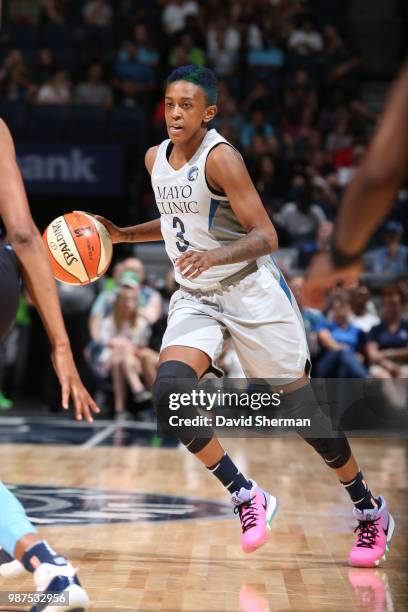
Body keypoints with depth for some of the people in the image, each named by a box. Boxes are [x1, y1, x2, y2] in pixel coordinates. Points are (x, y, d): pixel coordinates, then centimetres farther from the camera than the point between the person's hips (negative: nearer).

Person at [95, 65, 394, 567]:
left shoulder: (220, 158, -17)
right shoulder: (156, 159, 5)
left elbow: (266, 237, -22)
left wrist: (216, 256, -39)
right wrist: (123, 235, 10)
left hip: (251, 291, -6)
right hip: (195, 298, 6)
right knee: (168, 394, -19)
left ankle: (371, 511, 20)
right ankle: (247, 498, -4)